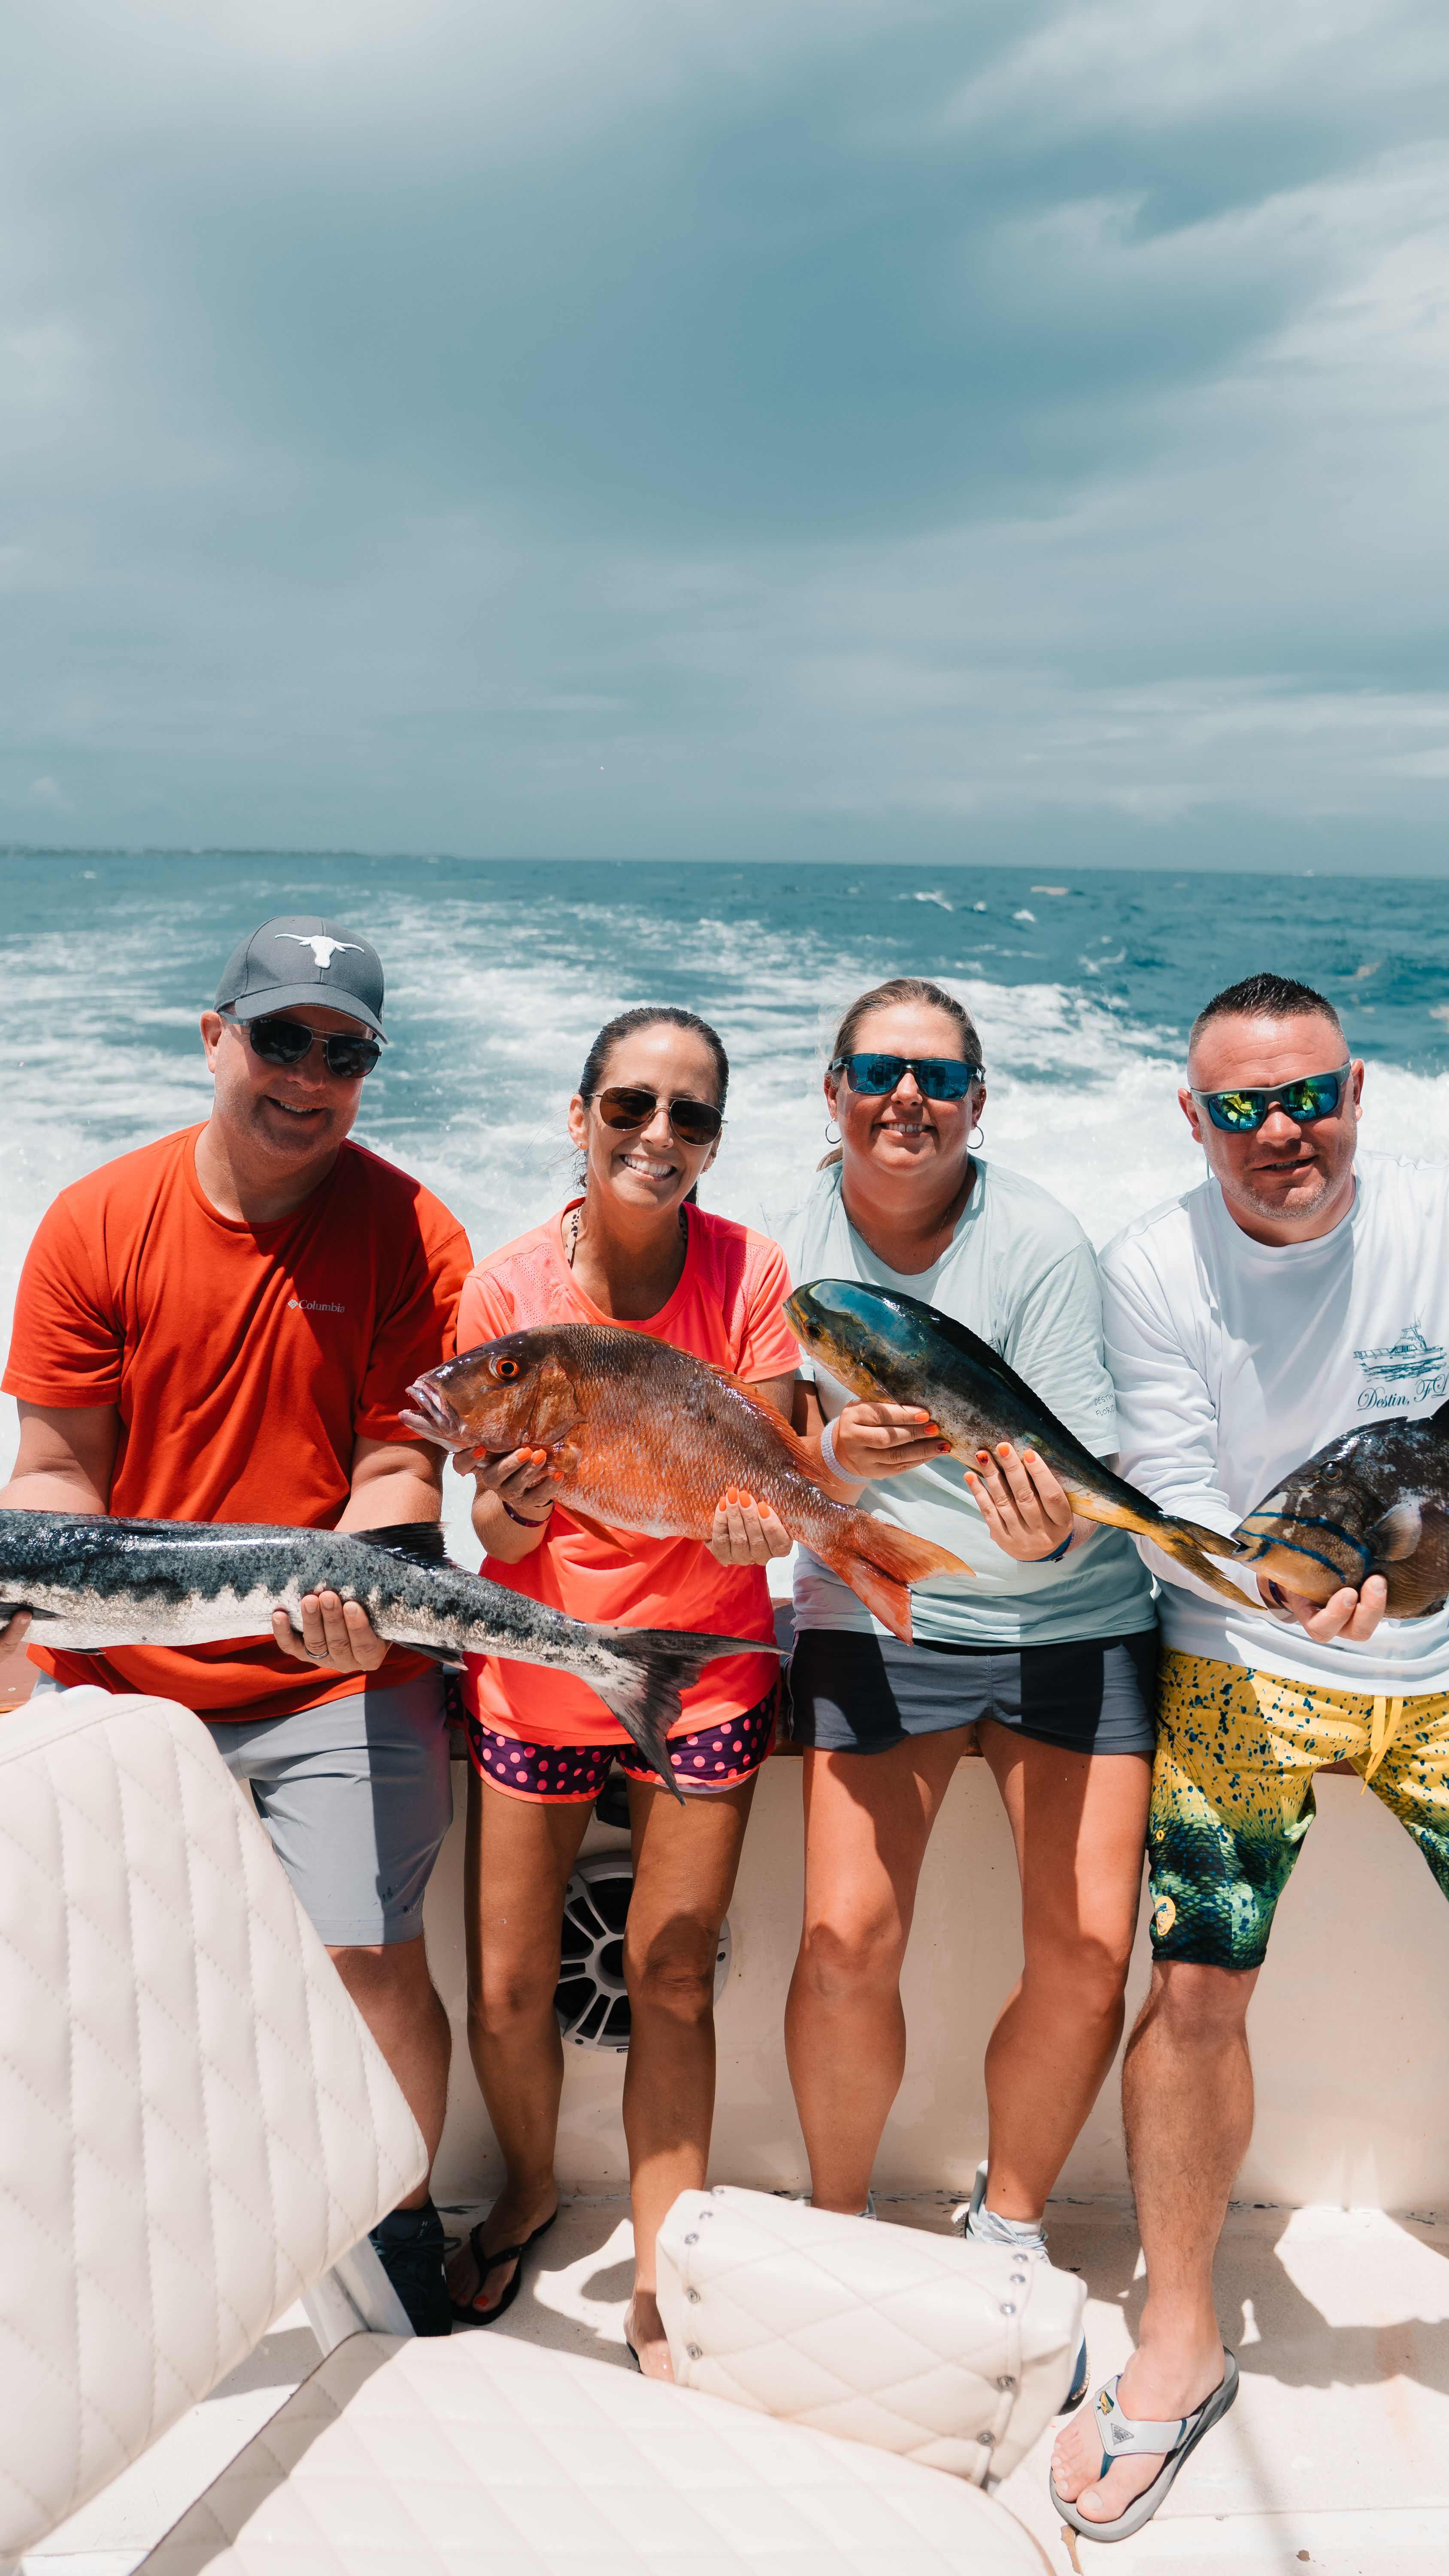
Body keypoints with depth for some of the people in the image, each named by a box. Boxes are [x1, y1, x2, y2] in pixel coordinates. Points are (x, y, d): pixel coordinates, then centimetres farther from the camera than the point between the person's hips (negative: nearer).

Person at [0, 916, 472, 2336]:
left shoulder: (411, 1235, -7)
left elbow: (395, 1469, -10)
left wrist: (355, 1586, -29)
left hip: (337, 1678, -2)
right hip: (114, 1674, 2)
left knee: (371, 1954, -4)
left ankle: (406, 2239, 23)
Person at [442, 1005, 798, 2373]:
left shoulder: (750, 1274, -10)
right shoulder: (506, 1287, -11)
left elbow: (764, 1491, -11)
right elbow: (494, 1525, -8)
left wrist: (756, 1523, -33)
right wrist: (512, 1508, -31)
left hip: (703, 1667, 0)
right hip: (537, 1669, 1)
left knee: (672, 1979, 6)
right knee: (505, 1989, 6)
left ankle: (660, 2284, 25)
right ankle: (528, 2186, 38)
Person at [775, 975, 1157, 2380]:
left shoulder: (1040, 1243, -11)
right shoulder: (794, 1239, -5)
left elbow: (1086, 1470, -12)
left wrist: (1049, 1526, -35)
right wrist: (838, 1457, -27)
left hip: (1070, 1617, 0)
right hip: (876, 1616, 1)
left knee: (1087, 1955, -6)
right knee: (845, 1938, -10)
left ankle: (1009, 2224, 23)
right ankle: (837, 2220, 18)